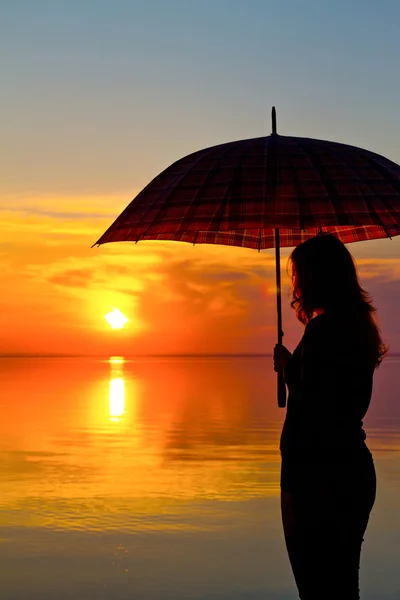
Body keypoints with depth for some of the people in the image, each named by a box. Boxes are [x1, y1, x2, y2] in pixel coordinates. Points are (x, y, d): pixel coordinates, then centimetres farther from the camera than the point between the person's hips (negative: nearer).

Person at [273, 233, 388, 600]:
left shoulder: (323, 328, -16)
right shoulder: (359, 327, 12)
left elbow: (310, 412, -20)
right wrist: (291, 368, 21)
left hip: (319, 474, -10)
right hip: (355, 469, 10)